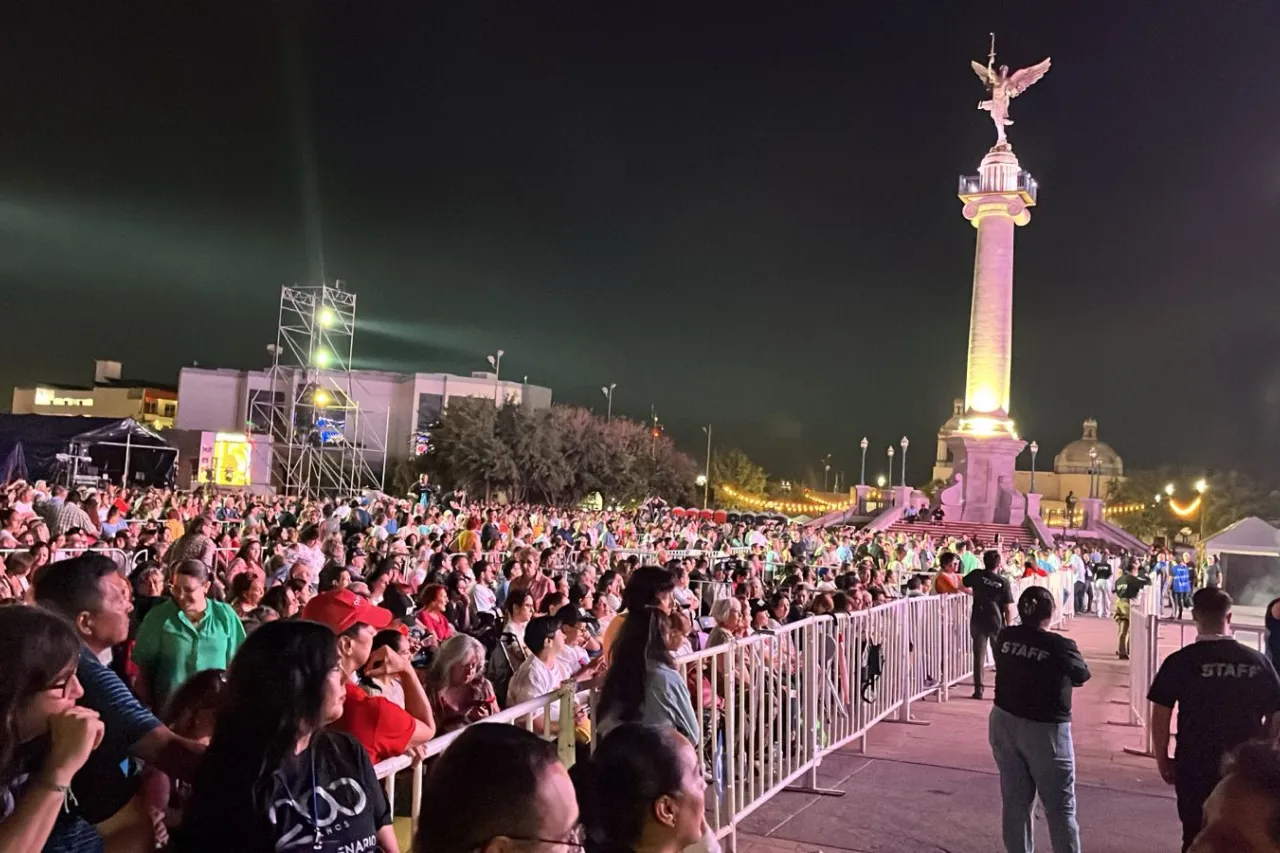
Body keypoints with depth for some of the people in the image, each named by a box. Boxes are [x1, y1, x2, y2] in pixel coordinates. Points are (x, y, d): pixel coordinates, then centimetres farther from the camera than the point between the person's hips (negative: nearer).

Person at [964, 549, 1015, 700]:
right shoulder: (1003, 582, -10)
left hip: (978, 621, 1)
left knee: (979, 656, 8)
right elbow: (1009, 608, -9)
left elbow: (962, 584, 10)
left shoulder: (977, 574, -5)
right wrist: (1009, 625, 4)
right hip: (997, 622, -1)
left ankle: (978, 690, 9)